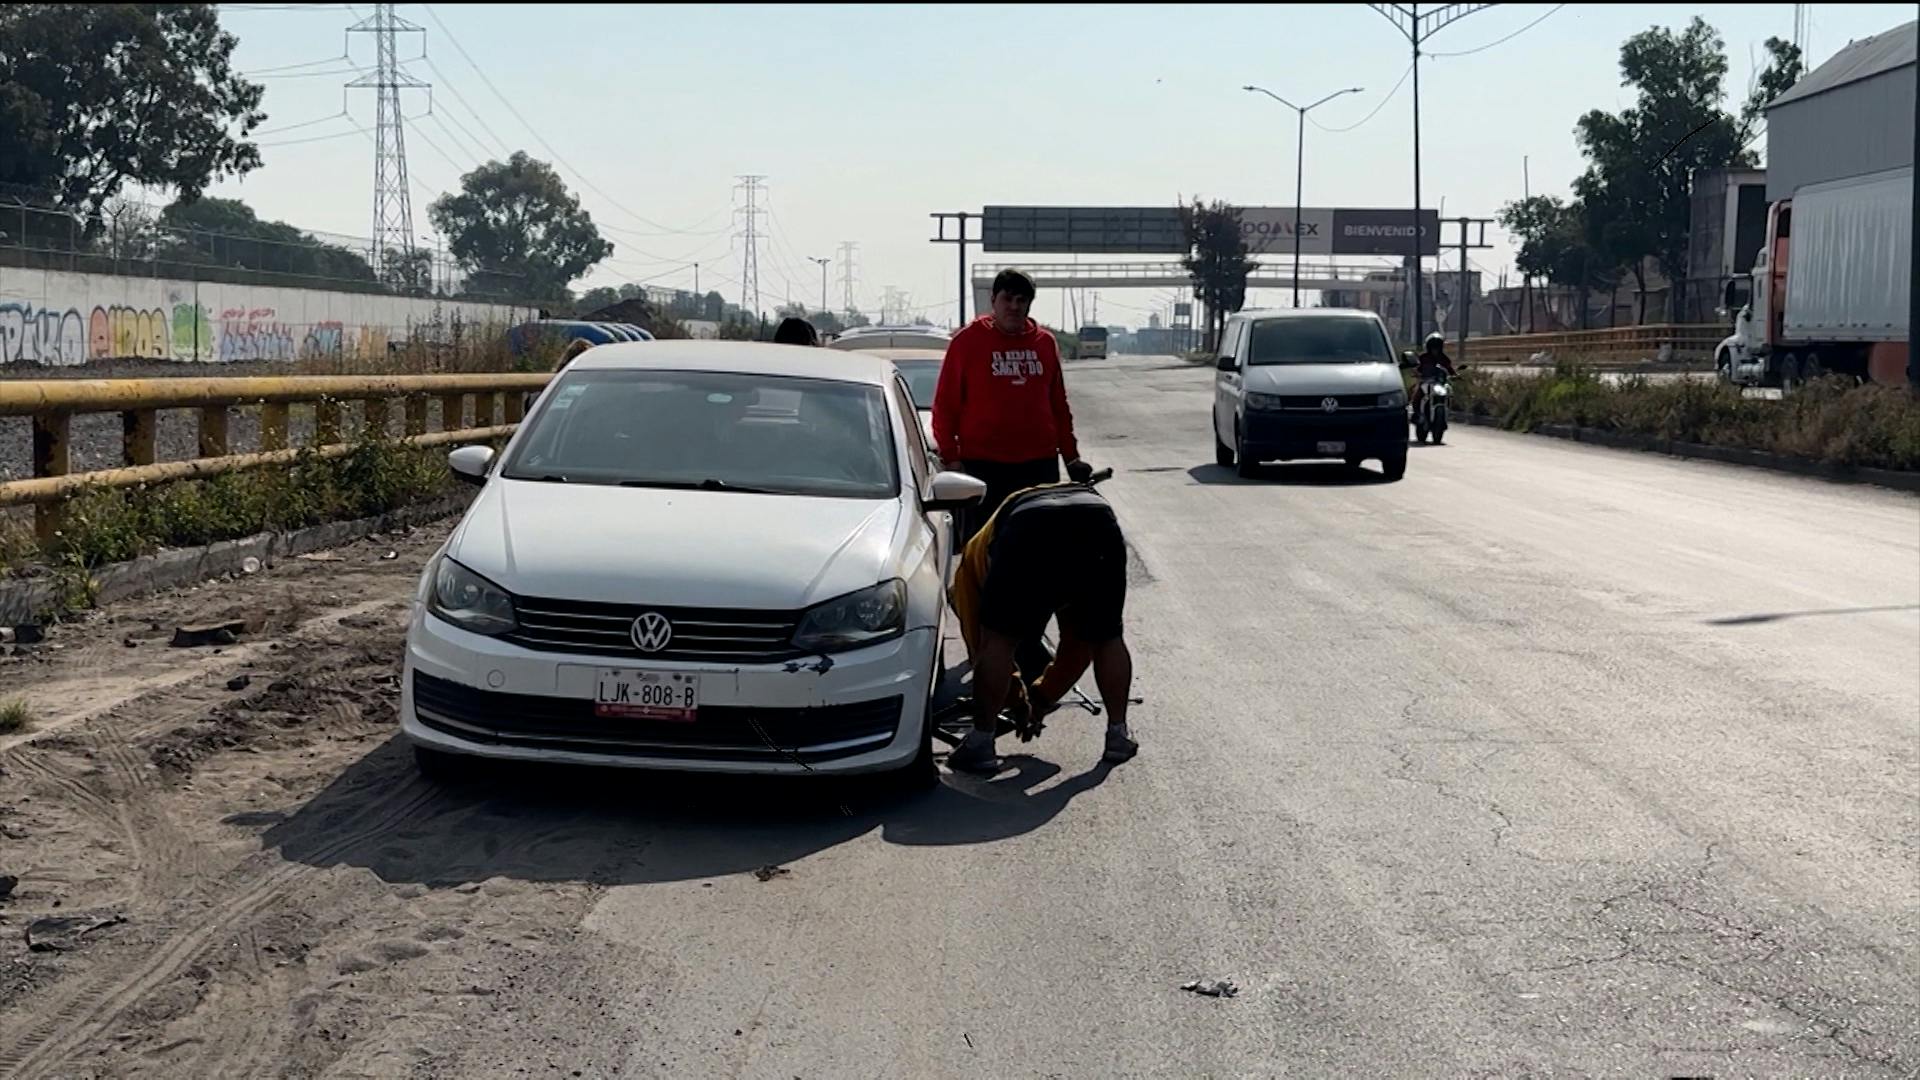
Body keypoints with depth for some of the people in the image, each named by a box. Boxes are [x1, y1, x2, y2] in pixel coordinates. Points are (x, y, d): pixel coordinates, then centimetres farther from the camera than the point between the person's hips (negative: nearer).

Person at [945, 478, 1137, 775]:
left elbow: (979, 642, 35)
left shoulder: (978, 550, 39)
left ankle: (981, 745, 13)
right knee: (1106, 640, 25)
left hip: (1031, 530, -4)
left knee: (998, 639, 12)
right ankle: (1118, 735, 29)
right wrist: (1045, 697, 55)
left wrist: (1013, 695, 48)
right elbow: (1078, 643, 48)